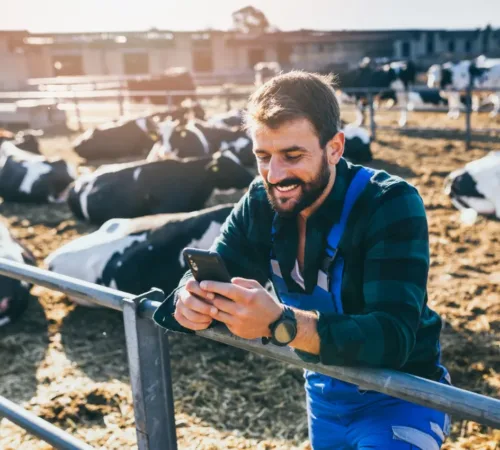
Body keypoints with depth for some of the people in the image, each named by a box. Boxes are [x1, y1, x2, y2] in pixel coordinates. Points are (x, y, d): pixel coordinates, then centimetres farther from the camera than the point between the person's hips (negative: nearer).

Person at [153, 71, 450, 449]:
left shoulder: (391, 206, -26)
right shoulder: (260, 205, -9)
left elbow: (393, 337, -35)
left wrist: (279, 323, -49)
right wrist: (189, 302, -34)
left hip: (399, 398, -5)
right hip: (324, 392, 5)